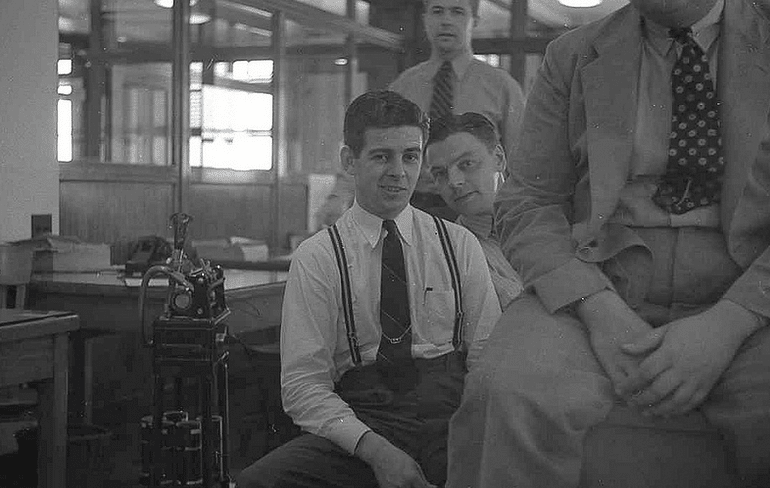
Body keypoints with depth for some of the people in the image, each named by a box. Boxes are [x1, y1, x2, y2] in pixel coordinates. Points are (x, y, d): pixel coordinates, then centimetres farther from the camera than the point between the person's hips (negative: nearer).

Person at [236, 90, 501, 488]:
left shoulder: (460, 245, 11)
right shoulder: (315, 259, 3)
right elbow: (303, 385, -2)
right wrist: (375, 449, -18)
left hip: (451, 421, 0)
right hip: (358, 422, 0)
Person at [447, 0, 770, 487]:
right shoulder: (573, 56, 10)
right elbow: (527, 203, 4)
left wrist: (728, 323, -17)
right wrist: (596, 307, -13)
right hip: (597, 287, 1)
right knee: (514, 394, -29)